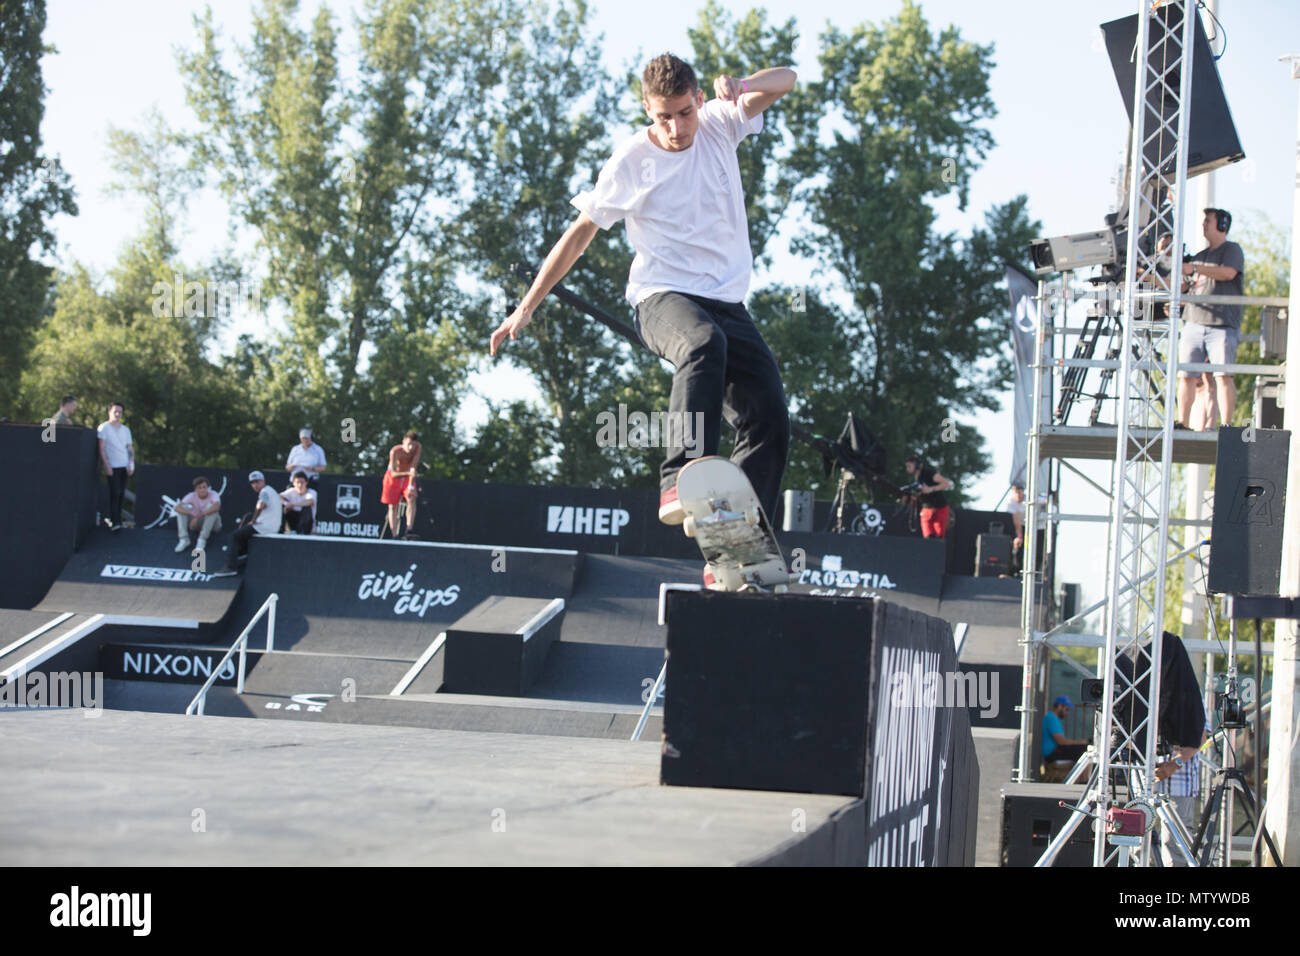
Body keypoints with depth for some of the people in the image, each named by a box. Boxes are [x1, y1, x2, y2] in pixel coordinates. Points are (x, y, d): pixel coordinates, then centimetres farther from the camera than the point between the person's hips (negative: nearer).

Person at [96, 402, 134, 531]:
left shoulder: (126, 430, 16)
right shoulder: (104, 427, 1)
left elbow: (130, 449, 18)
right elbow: (102, 448, -4)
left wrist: (131, 464, 4)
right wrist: (106, 465, -12)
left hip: (124, 466, 5)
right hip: (112, 466, -5)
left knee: (121, 494, 4)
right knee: (115, 493, -12)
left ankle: (111, 519, 14)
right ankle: (114, 522, -13)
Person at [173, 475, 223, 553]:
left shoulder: (213, 495, -21)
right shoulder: (192, 496, -14)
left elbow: (216, 507, -45)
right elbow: (177, 508, -27)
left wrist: (198, 516, -49)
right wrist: (192, 513, -45)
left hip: (212, 525, -3)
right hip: (197, 524, 3)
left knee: (211, 506, -31)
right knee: (182, 508, -18)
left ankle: (202, 540, -27)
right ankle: (184, 540, -20)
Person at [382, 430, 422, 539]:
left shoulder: (418, 448, -20)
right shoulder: (395, 451, -29)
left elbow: (413, 466, -21)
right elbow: (393, 474, -30)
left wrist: (411, 486, -27)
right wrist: (408, 473, -48)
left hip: (407, 477, 2)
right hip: (394, 477, -2)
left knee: (411, 499, -22)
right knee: (392, 506, -4)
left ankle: (409, 530, -32)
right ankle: (394, 535, -3)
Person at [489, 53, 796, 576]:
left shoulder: (719, 125, 7)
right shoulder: (630, 161, -2)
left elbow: (785, 80, 10)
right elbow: (580, 233, 6)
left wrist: (742, 85, -12)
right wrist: (527, 307, 7)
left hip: (728, 305, 5)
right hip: (663, 297, -5)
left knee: (770, 422, -10)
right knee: (703, 343, -41)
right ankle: (680, 482, -56)